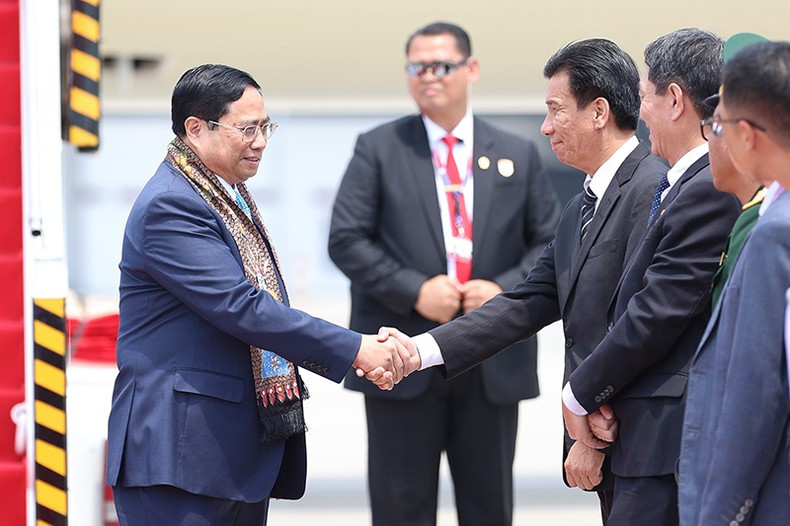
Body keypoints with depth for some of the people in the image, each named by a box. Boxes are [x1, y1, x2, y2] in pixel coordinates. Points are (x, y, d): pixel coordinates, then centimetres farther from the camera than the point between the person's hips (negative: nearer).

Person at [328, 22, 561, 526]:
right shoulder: (378, 149, 3)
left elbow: (551, 243, 10)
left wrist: (507, 290, -9)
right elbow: (347, 239, -3)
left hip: (494, 365, 2)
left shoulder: (519, 155, 10)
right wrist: (414, 291, -15)